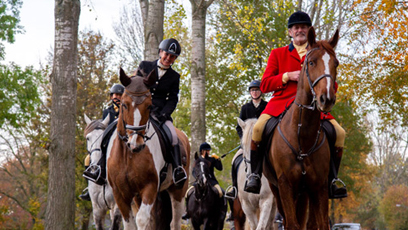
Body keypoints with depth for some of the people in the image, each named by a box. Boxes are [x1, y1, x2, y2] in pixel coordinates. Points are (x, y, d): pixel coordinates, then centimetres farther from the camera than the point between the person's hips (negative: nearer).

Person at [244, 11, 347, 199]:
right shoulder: (278, 54, 14)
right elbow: (265, 85, 6)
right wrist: (288, 76, -9)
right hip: (282, 103, -1)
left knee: (339, 133, -20)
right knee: (258, 128, -30)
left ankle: (330, 181, -6)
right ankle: (255, 175, -13)